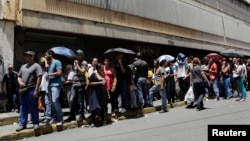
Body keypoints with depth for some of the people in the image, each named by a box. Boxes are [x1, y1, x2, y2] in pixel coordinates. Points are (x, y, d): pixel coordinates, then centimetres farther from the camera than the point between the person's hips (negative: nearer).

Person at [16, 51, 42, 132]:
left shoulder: (36, 66, -5)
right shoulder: (23, 66, 18)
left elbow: (39, 78, -12)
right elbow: (19, 77, 24)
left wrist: (36, 90, -17)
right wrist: (20, 82, 0)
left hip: (31, 90, -7)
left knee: (33, 108, 0)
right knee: (23, 108, 10)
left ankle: (36, 123, 11)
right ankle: (22, 124, 17)